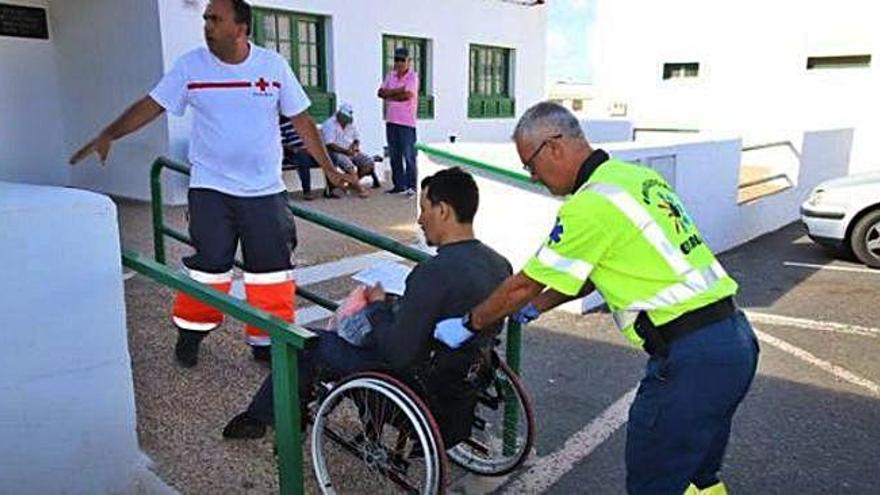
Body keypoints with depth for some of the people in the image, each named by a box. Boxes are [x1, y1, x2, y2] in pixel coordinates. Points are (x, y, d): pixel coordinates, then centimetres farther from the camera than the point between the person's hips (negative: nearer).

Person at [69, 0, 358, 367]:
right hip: (210, 188, -1)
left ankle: (267, 341, 21)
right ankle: (191, 333, 27)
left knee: (271, 268, 5)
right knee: (207, 265, 4)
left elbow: (301, 121, 0)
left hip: (265, 189, 1)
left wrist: (330, 170, -2)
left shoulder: (273, 65, -2)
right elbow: (151, 105, -2)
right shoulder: (191, 65, -3)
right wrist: (107, 136, -13)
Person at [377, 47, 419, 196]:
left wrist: (389, 95, -4)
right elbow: (381, 92, 3)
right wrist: (398, 90, -11)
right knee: (394, 155, 9)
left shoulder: (413, 76, -4)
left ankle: (411, 185, -3)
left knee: (409, 155, -6)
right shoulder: (390, 75, 13)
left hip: (406, 122, -6)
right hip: (391, 120, 6)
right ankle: (399, 184, 17)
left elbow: (407, 95, -18)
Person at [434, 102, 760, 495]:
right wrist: (536, 308, 27)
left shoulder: (591, 204, -16)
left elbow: (525, 285, -7)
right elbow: (590, 268, 21)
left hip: (690, 359, -9)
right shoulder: (639, 176, 12)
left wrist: (467, 326, 7)